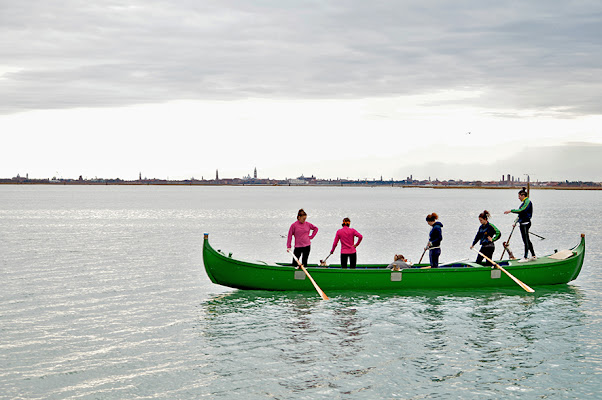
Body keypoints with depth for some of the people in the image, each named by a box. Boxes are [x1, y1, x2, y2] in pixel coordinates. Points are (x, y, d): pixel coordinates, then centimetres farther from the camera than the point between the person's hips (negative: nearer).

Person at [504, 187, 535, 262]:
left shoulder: (528, 202, -13)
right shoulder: (524, 202, 17)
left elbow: (521, 210, -25)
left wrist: (511, 211, -24)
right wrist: (516, 222, 25)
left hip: (525, 223, -10)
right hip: (523, 223, 10)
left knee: (526, 240, -6)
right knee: (527, 240, 14)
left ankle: (525, 258, -4)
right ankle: (533, 256, 20)